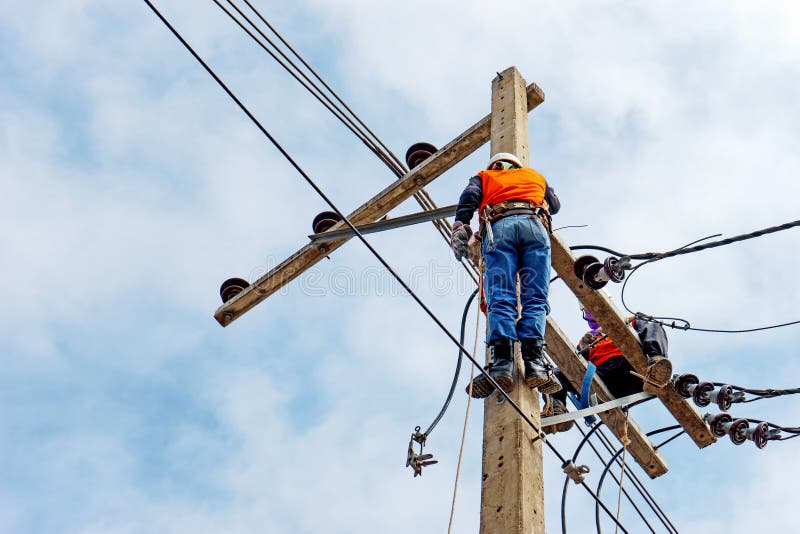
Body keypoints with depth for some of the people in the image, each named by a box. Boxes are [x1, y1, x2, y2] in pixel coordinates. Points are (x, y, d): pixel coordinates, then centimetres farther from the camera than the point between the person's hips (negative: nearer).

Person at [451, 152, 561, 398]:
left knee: (500, 298, -14)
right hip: (535, 224, 1)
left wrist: (460, 228, -1)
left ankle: (502, 362, -33)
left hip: (499, 226, -1)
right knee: (535, 297, -7)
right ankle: (533, 362, -28)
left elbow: (468, 197, 11)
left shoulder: (483, 177, 32)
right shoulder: (535, 175, 38)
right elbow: (555, 205, 50)